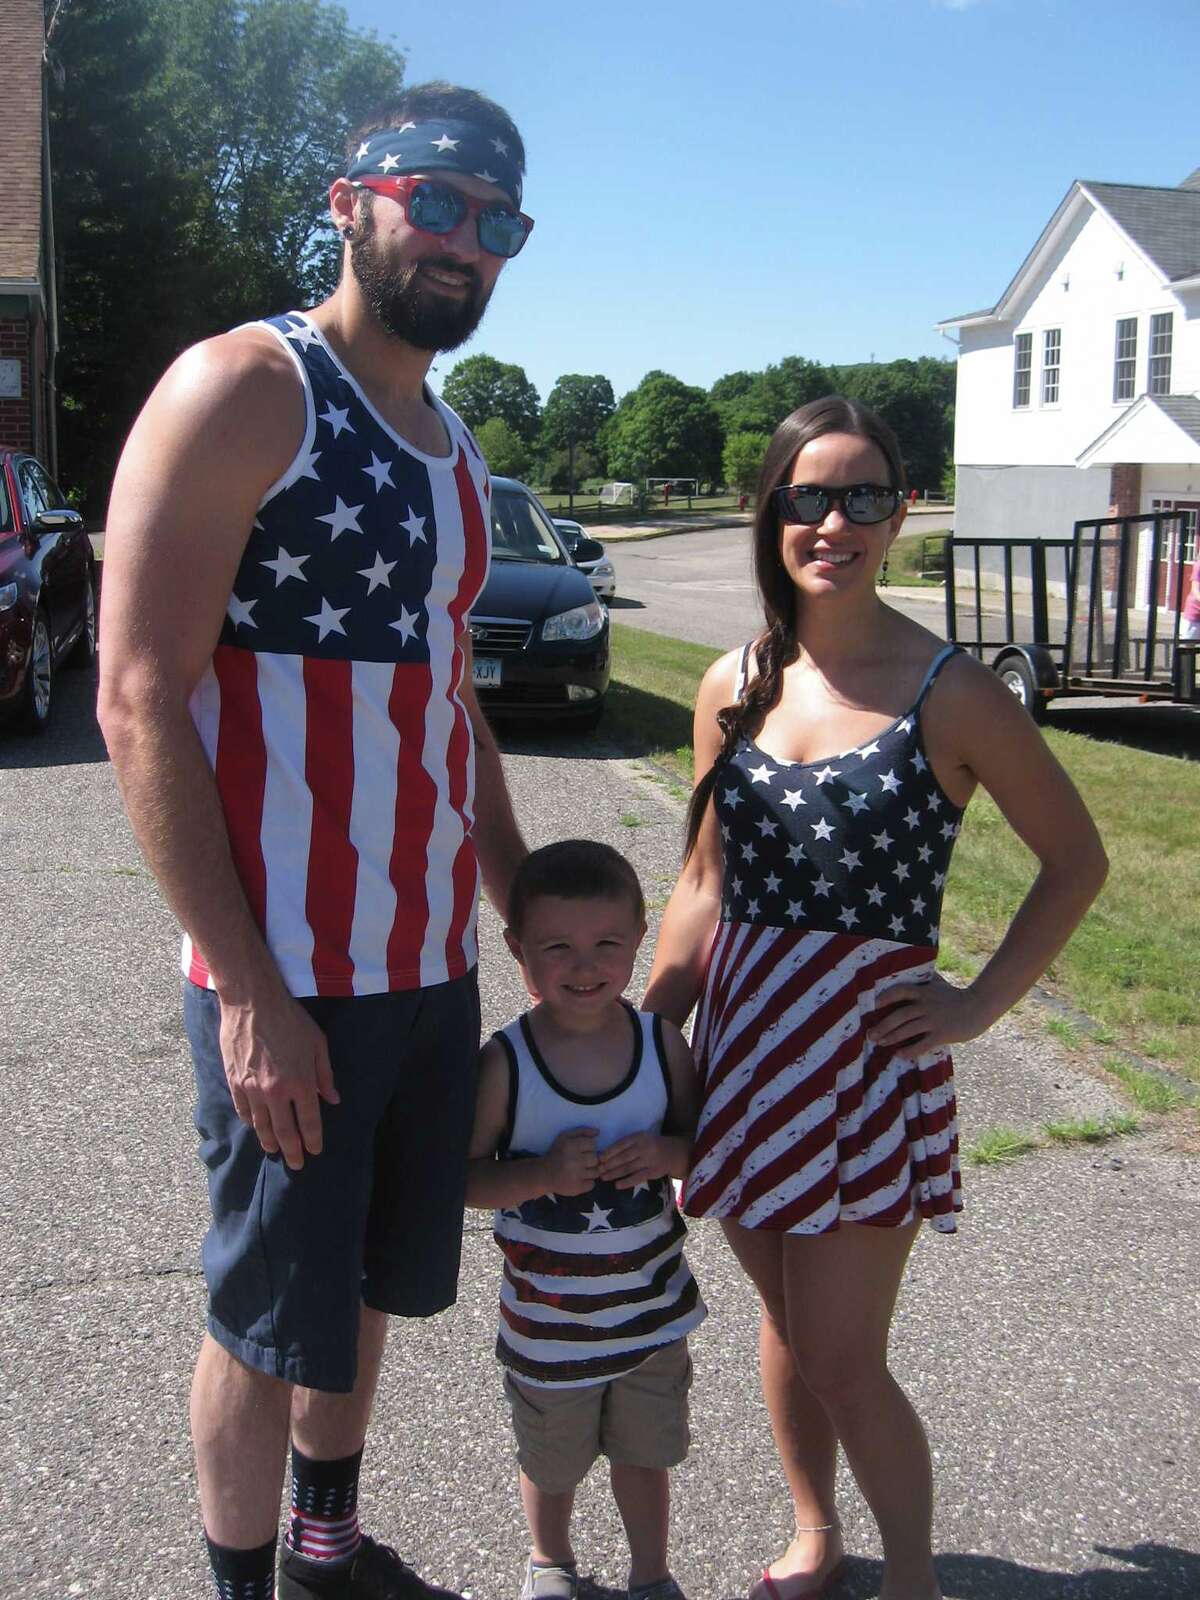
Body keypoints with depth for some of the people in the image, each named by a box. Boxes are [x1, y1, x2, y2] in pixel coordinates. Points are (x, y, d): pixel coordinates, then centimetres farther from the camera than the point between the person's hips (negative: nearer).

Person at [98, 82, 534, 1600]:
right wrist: (249, 991, -21)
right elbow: (140, 702, -18)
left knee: (370, 1283, 21)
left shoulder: (448, 442, 13)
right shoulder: (240, 390, -12)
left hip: (433, 963, 8)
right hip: (289, 976, -7)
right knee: (269, 1317, 8)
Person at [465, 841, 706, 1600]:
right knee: (552, 1460, 22)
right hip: (549, 1324, -1)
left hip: (653, 1310, 2)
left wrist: (668, 1153, -21)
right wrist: (542, 1175, -29)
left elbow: (702, 1138, 0)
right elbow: (462, 1176, -13)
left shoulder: (664, 1044, -12)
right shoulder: (504, 1066, -20)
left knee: (646, 1452, 21)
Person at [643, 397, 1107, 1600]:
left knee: (842, 1361, 0)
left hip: (870, 1047, -4)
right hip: (745, 1037, 4)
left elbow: (1076, 859, -1)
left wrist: (978, 1006, -6)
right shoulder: (734, 687, 3)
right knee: (786, 1323, 19)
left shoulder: (947, 692, -10)